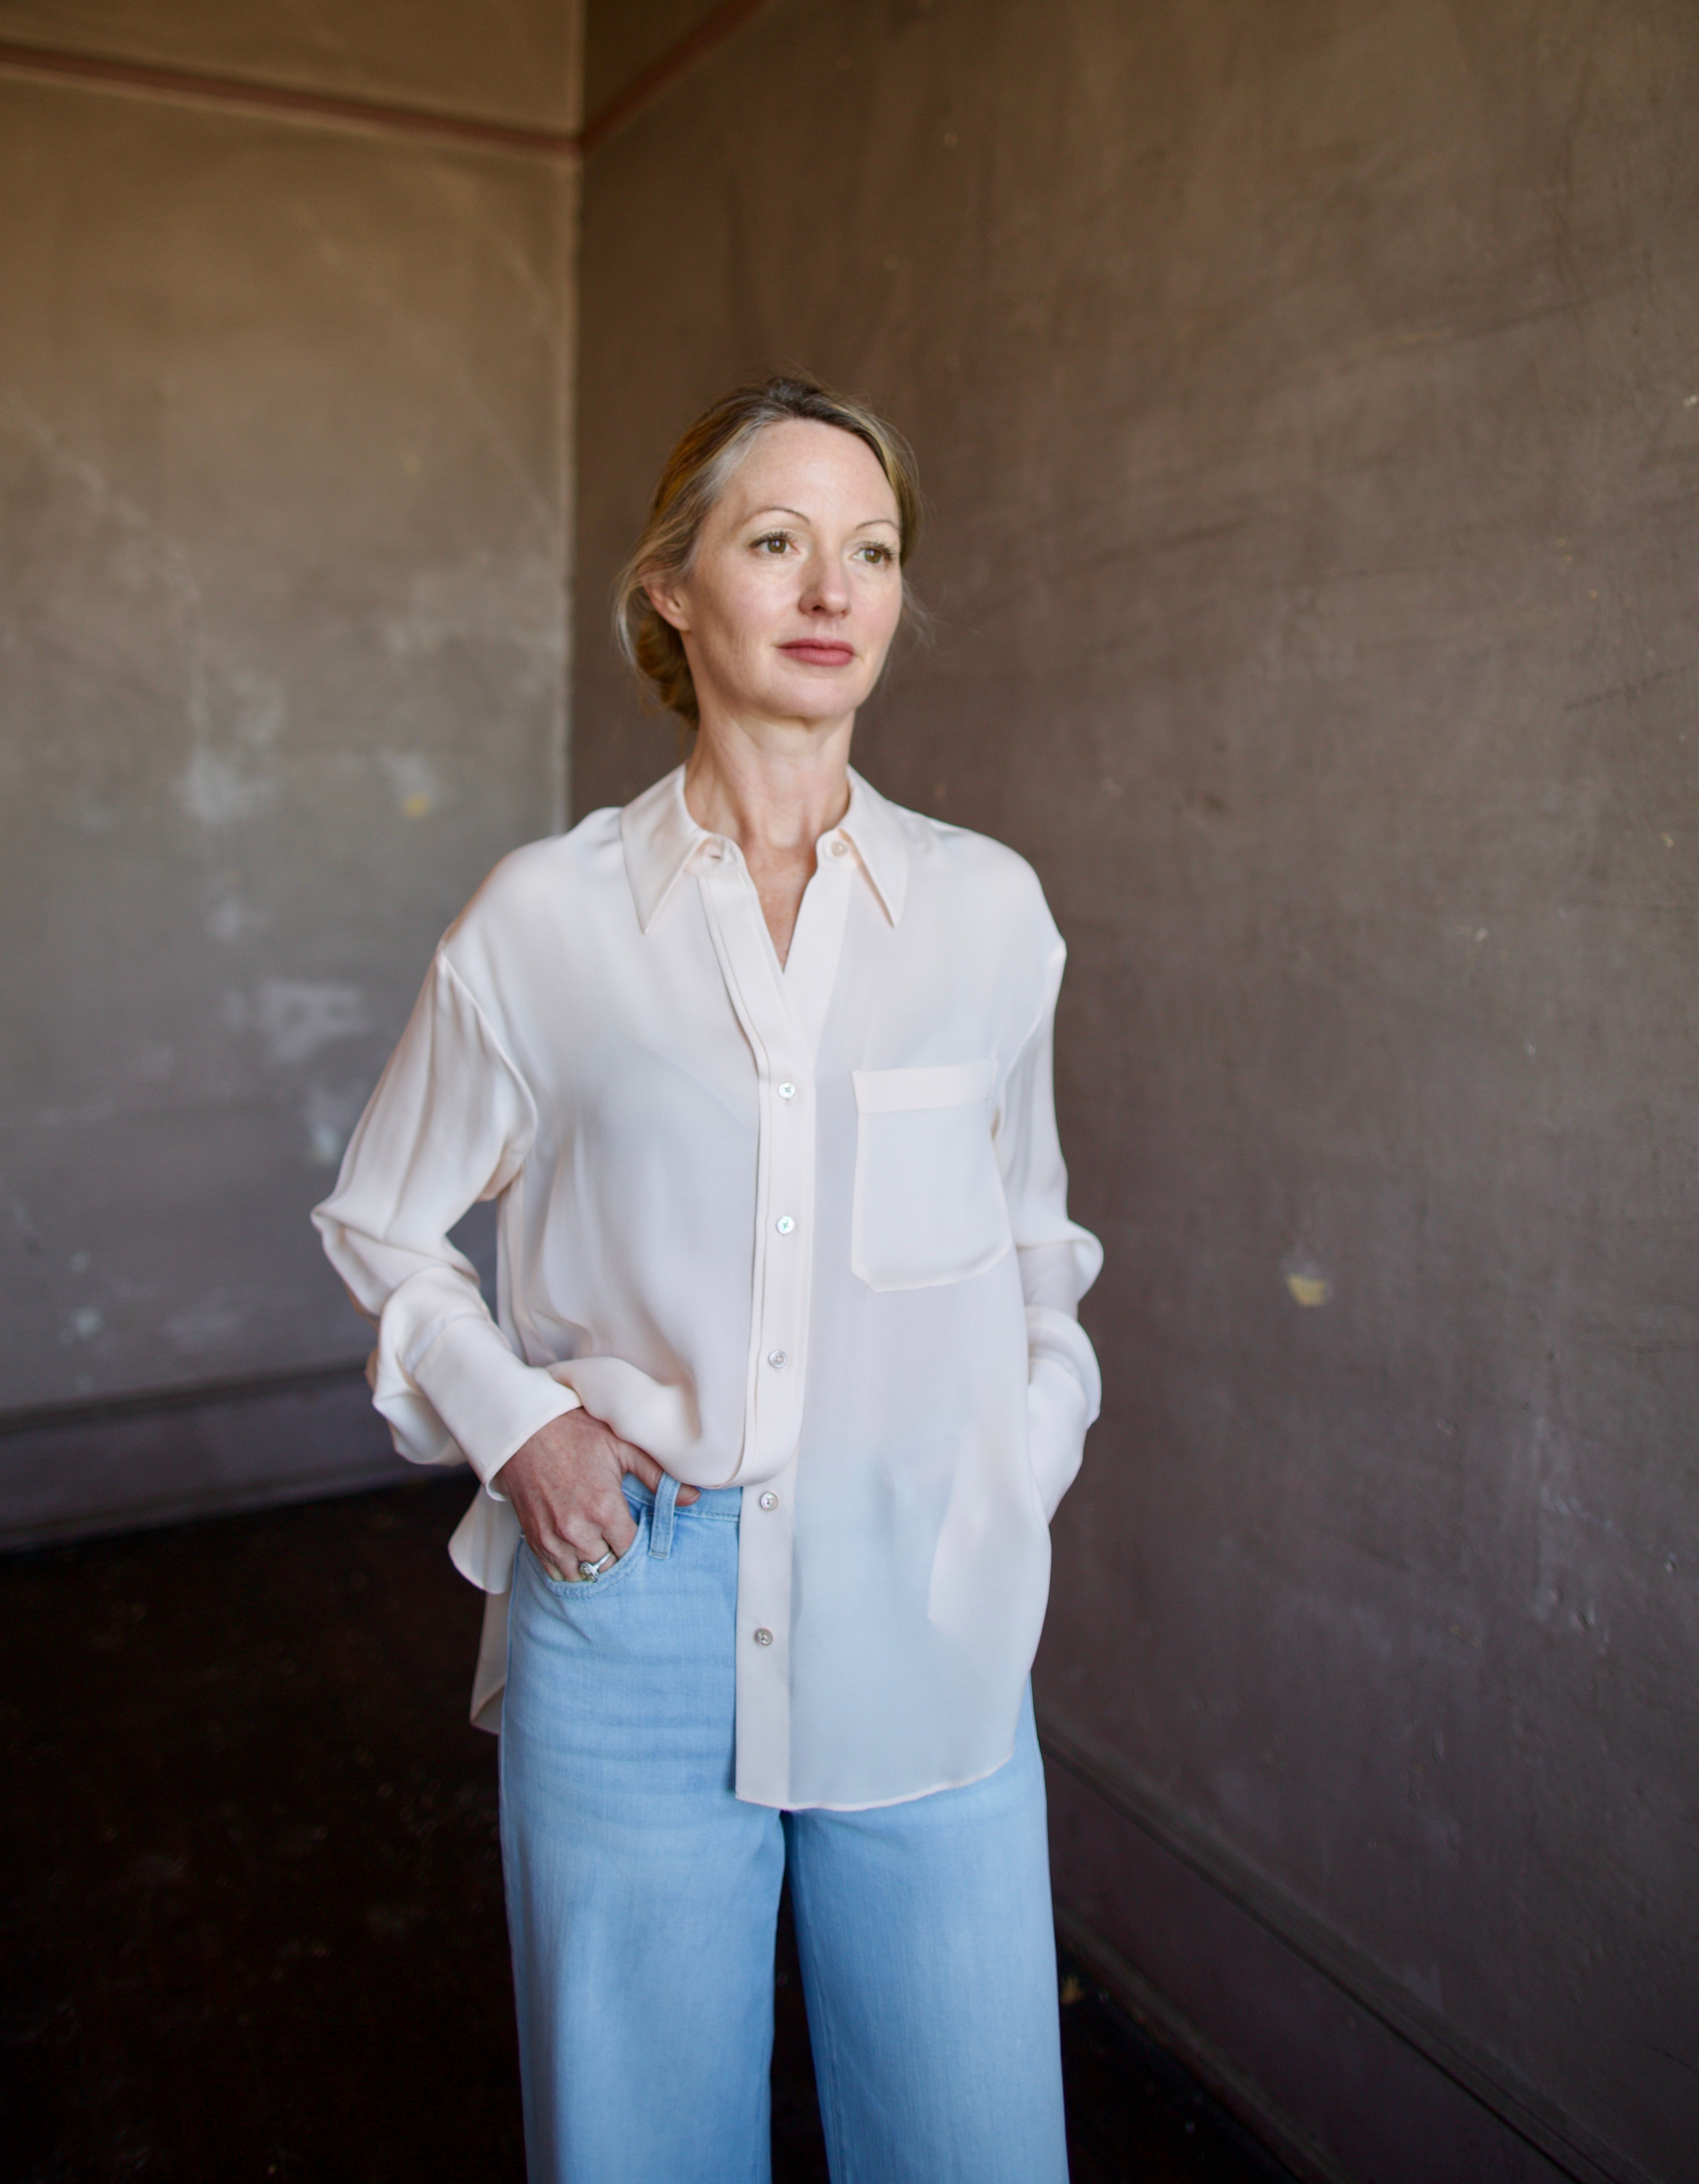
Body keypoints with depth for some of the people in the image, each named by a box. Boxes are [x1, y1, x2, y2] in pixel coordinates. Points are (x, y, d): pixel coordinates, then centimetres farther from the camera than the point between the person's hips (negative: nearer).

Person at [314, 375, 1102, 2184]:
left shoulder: (987, 907, 1)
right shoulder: (546, 916, -4)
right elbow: (382, 1220, 10)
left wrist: (1018, 1484, 6)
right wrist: (507, 1417, -5)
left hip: (921, 1621, 1)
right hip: (631, 1609, -1)